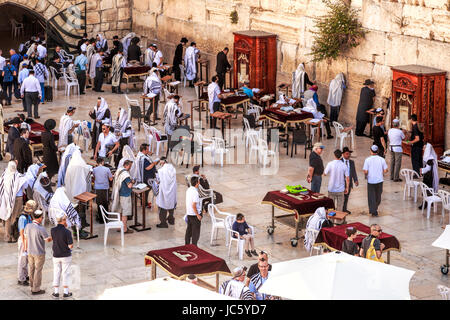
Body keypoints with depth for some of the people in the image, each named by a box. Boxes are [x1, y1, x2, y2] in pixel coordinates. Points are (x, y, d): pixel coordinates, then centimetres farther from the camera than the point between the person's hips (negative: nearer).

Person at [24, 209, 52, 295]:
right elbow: (47, 240, -13)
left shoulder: (28, 226, -7)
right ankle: (36, 290, 12)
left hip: (30, 252, 6)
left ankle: (32, 287, 29)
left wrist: (26, 249, 17)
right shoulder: (41, 229, -25)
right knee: (38, 271, 5)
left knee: (31, 269, 17)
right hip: (39, 253, -6)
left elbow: (26, 238, 5)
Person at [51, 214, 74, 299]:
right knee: (66, 274, 7)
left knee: (56, 274, 12)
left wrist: (64, 226, 8)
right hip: (66, 256, -3)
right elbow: (71, 246, -18)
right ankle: (66, 293, 13)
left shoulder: (52, 230, -7)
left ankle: (56, 292, 15)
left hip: (56, 256, 3)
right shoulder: (67, 232, -20)